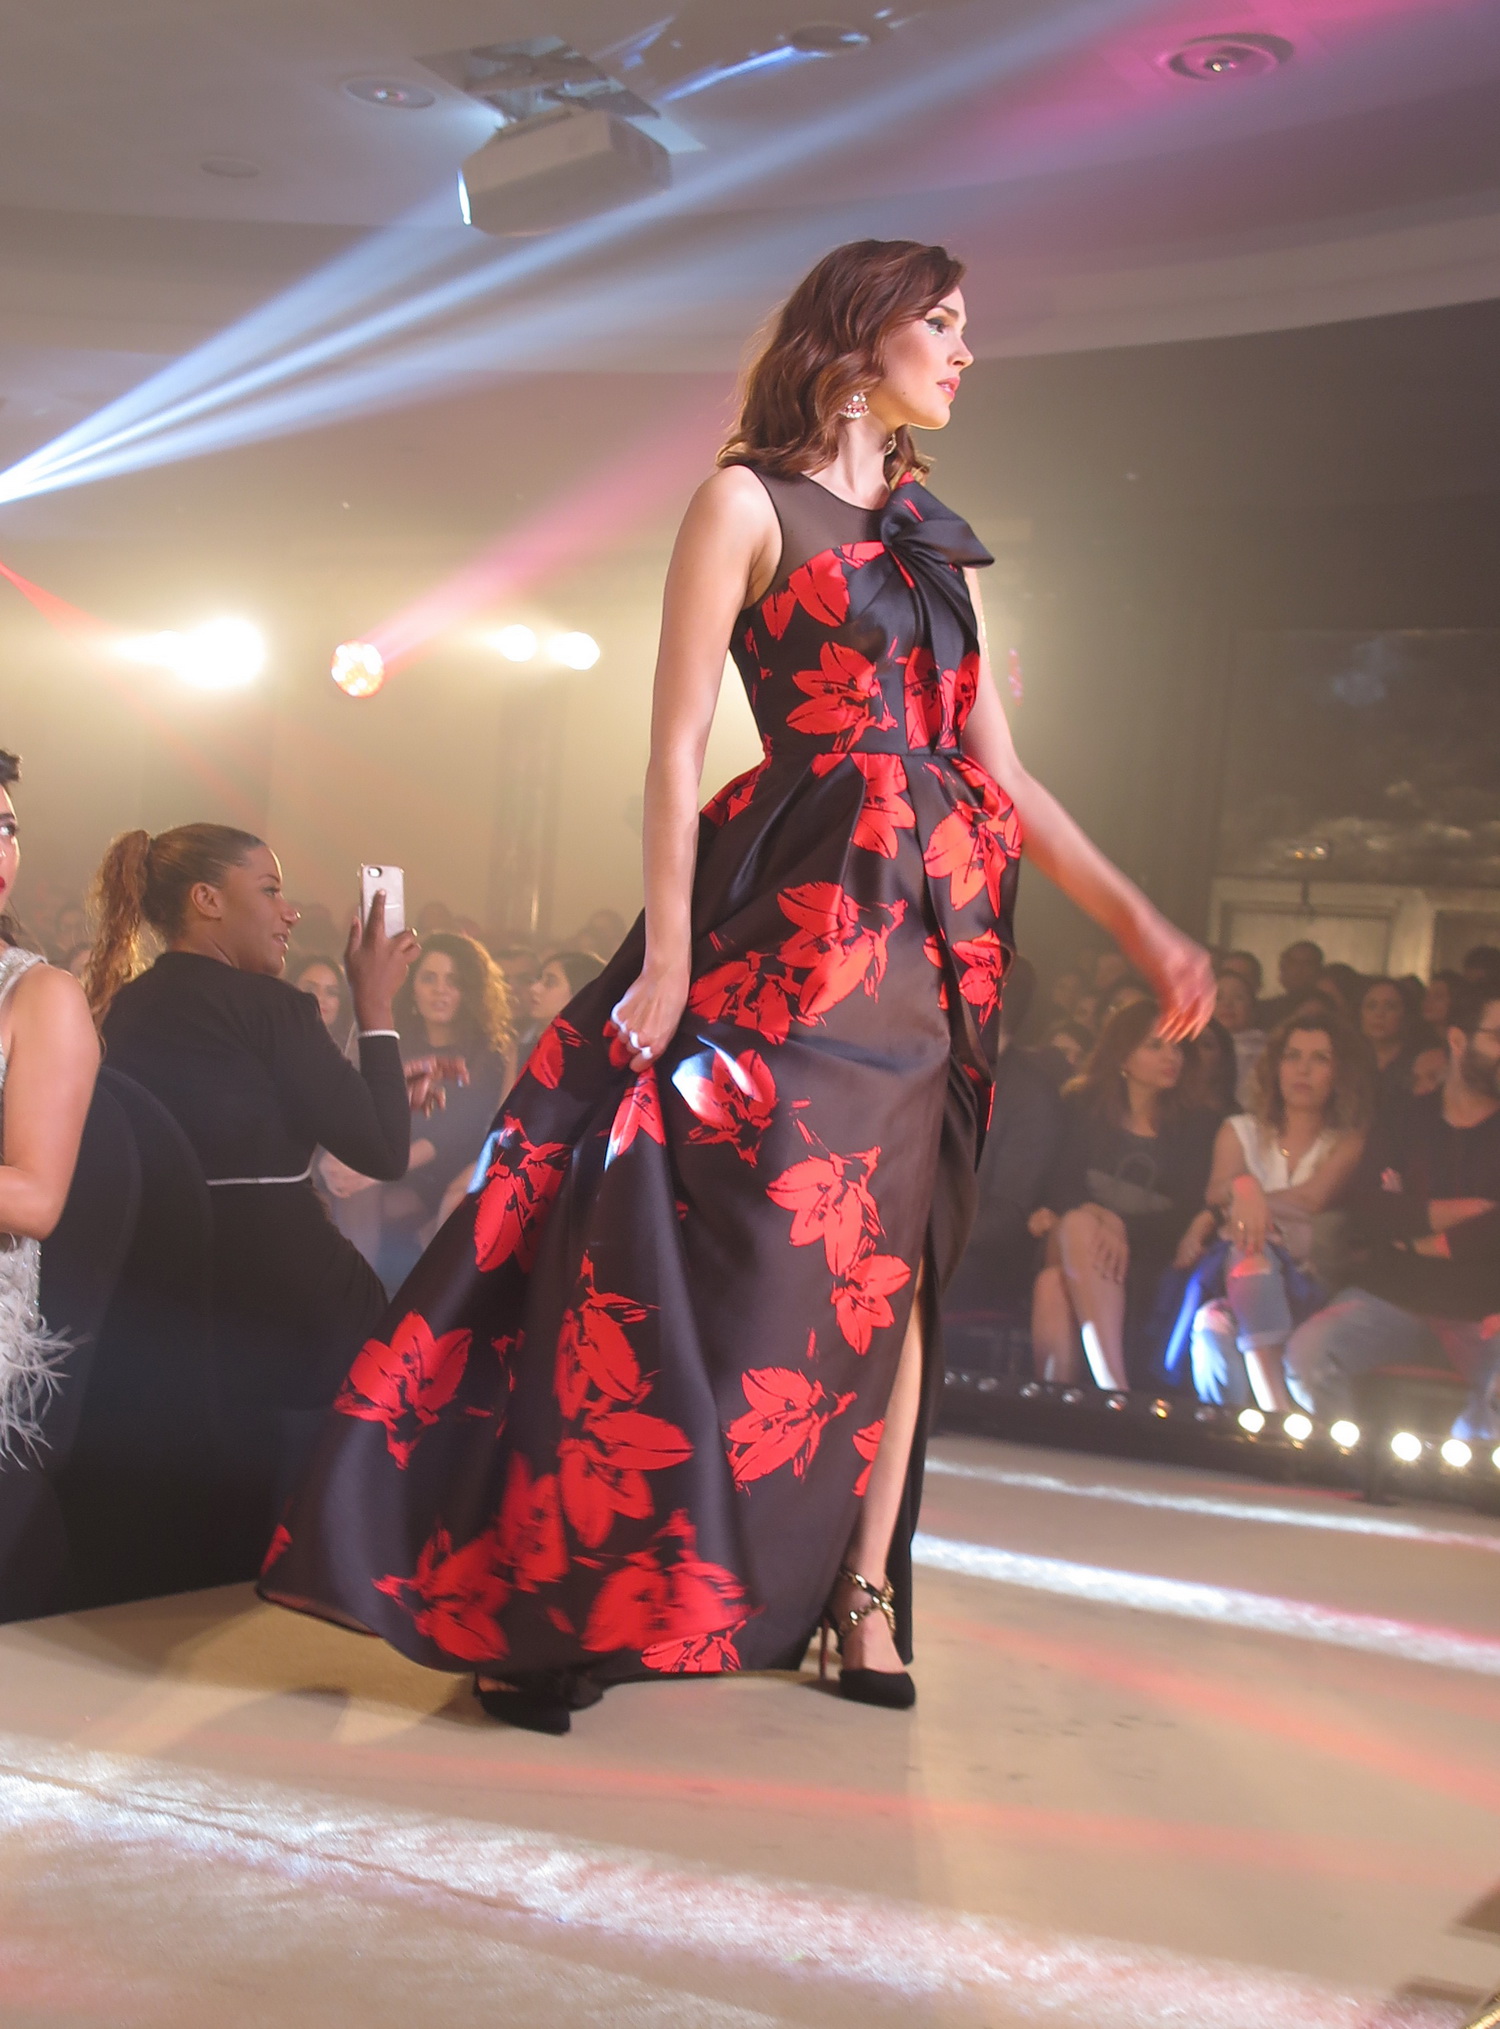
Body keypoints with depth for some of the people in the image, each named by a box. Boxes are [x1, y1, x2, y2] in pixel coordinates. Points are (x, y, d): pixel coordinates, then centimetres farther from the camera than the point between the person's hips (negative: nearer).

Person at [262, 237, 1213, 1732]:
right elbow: (677, 746, -6)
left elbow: (1002, 770, 16)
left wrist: (1142, 925, 11)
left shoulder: (933, 536, 19)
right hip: (795, 909, -6)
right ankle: (581, 1599, 0)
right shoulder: (749, 501, 1)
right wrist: (670, 957, -15)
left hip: (940, 927, 6)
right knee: (736, 1236, -9)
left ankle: (864, 1591, 12)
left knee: (893, 1256, 5)